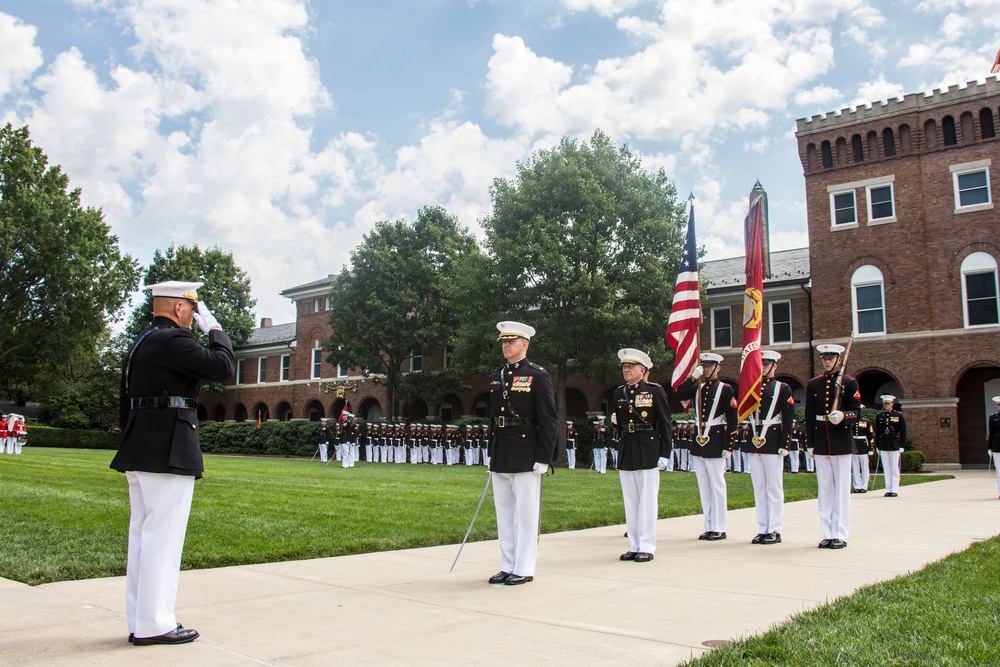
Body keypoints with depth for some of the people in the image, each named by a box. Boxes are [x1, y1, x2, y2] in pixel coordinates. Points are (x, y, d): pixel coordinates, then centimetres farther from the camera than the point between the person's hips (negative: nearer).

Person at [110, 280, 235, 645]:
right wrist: (215, 329, -2)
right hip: (169, 452, -10)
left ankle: (139, 621, 21)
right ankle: (154, 625, 3)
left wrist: (133, 448, 23)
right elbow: (223, 367, -17)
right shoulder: (174, 340, -13)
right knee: (163, 537, -4)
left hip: (139, 451, 10)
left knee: (142, 534, 13)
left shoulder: (140, 343, 18)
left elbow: (126, 402, 20)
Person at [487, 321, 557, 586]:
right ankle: (508, 566, 23)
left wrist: (543, 459, -14)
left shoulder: (538, 375, -6)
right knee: (504, 513, 13)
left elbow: (549, 420, -10)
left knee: (526, 513, 2)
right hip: (500, 457, 7)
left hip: (525, 455, -7)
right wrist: (491, 455, 15)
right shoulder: (496, 376, 13)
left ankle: (524, 569, 12)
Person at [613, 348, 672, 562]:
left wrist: (664, 454, -8)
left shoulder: (655, 391, -3)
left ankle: (647, 547, 8)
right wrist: (621, 449, 12)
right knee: (630, 501, 9)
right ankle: (634, 545, 18)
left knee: (647, 501, 0)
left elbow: (665, 424, -4)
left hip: (648, 452, -5)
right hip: (626, 452, 5)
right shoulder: (619, 393, 11)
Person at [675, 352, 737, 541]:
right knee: (703, 488, 10)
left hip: (715, 444, -6)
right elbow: (678, 395, -4)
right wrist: (692, 377, -10)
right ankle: (709, 527, 17)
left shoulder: (725, 389, -5)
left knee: (717, 487, 0)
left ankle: (719, 529, 7)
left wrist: (728, 447, -11)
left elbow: (732, 421, -7)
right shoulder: (698, 388, 11)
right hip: (698, 442, 6)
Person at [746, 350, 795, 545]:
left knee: (774, 488, 1)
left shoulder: (783, 388, 0)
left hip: (773, 443, -5)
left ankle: (775, 531, 7)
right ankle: (762, 529, 14)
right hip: (754, 441, 5)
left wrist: (785, 445, -12)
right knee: (759, 488, 8)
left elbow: (789, 419, -6)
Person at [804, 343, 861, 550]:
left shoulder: (849, 382, 0)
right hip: (821, 443, 3)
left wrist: (843, 416, -25)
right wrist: (809, 444, 7)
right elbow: (809, 416, 10)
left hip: (842, 442, -3)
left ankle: (840, 535, 8)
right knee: (824, 490, 7)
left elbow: (856, 411, -3)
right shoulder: (813, 384, 9)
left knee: (842, 490, 1)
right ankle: (828, 534, 13)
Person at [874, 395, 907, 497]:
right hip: (883, 446, 3)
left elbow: (903, 432, 1)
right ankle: (888, 490, 10)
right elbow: (877, 432, 10)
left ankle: (894, 490, 5)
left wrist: (901, 446, -4)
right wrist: (877, 447, 7)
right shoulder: (879, 416, 7)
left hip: (895, 445, -2)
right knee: (886, 469, 5)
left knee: (895, 469, 1)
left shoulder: (898, 415, 1)